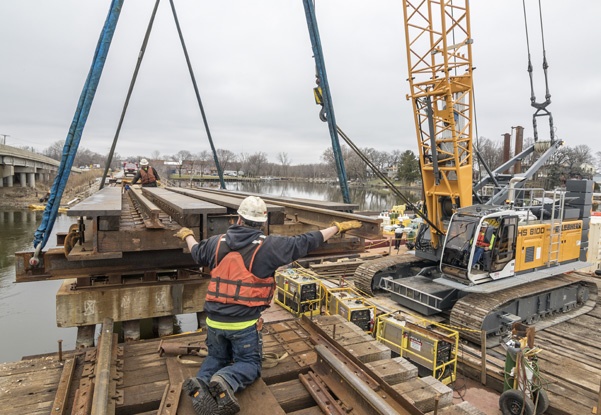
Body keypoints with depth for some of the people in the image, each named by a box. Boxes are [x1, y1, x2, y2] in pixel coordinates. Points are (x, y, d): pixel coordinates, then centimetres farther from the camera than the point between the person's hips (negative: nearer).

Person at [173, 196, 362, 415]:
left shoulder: (218, 242, 1)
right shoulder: (268, 245, -11)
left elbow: (197, 253, 23)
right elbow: (305, 242, -7)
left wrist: (187, 236, 46)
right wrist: (338, 227, 4)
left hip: (214, 319, 4)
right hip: (244, 321, -4)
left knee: (217, 357, 26)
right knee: (249, 363, 16)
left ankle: (201, 382, -7)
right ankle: (226, 381, -16)